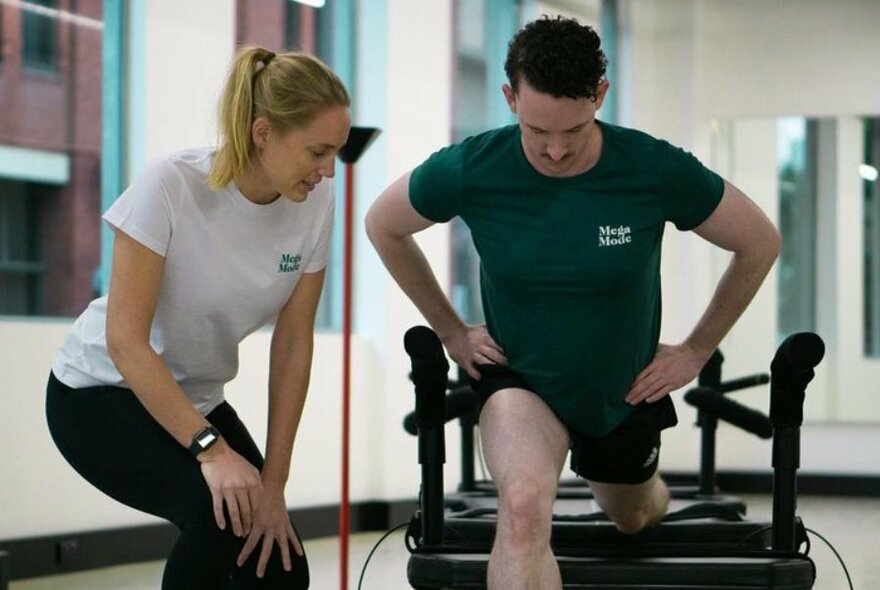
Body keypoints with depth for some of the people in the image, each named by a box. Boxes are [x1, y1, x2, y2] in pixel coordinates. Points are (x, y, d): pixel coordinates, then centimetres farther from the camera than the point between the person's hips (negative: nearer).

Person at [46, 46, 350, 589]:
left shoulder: (315, 205, -13)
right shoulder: (170, 187, -27)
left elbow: (293, 346, -7)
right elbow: (125, 340, -27)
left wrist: (273, 484, -10)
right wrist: (210, 448, -35)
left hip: (196, 400, 6)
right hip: (100, 393, -6)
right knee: (220, 511, -31)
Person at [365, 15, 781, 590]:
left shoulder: (658, 171, -24)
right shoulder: (470, 170, -22)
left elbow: (761, 243, -7)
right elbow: (383, 225, -1)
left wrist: (697, 350, -4)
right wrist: (451, 331, -1)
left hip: (626, 391, 2)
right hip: (519, 380, -2)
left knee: (634, 519, 28)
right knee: (525, 506, -34)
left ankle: (648, 488, 66)